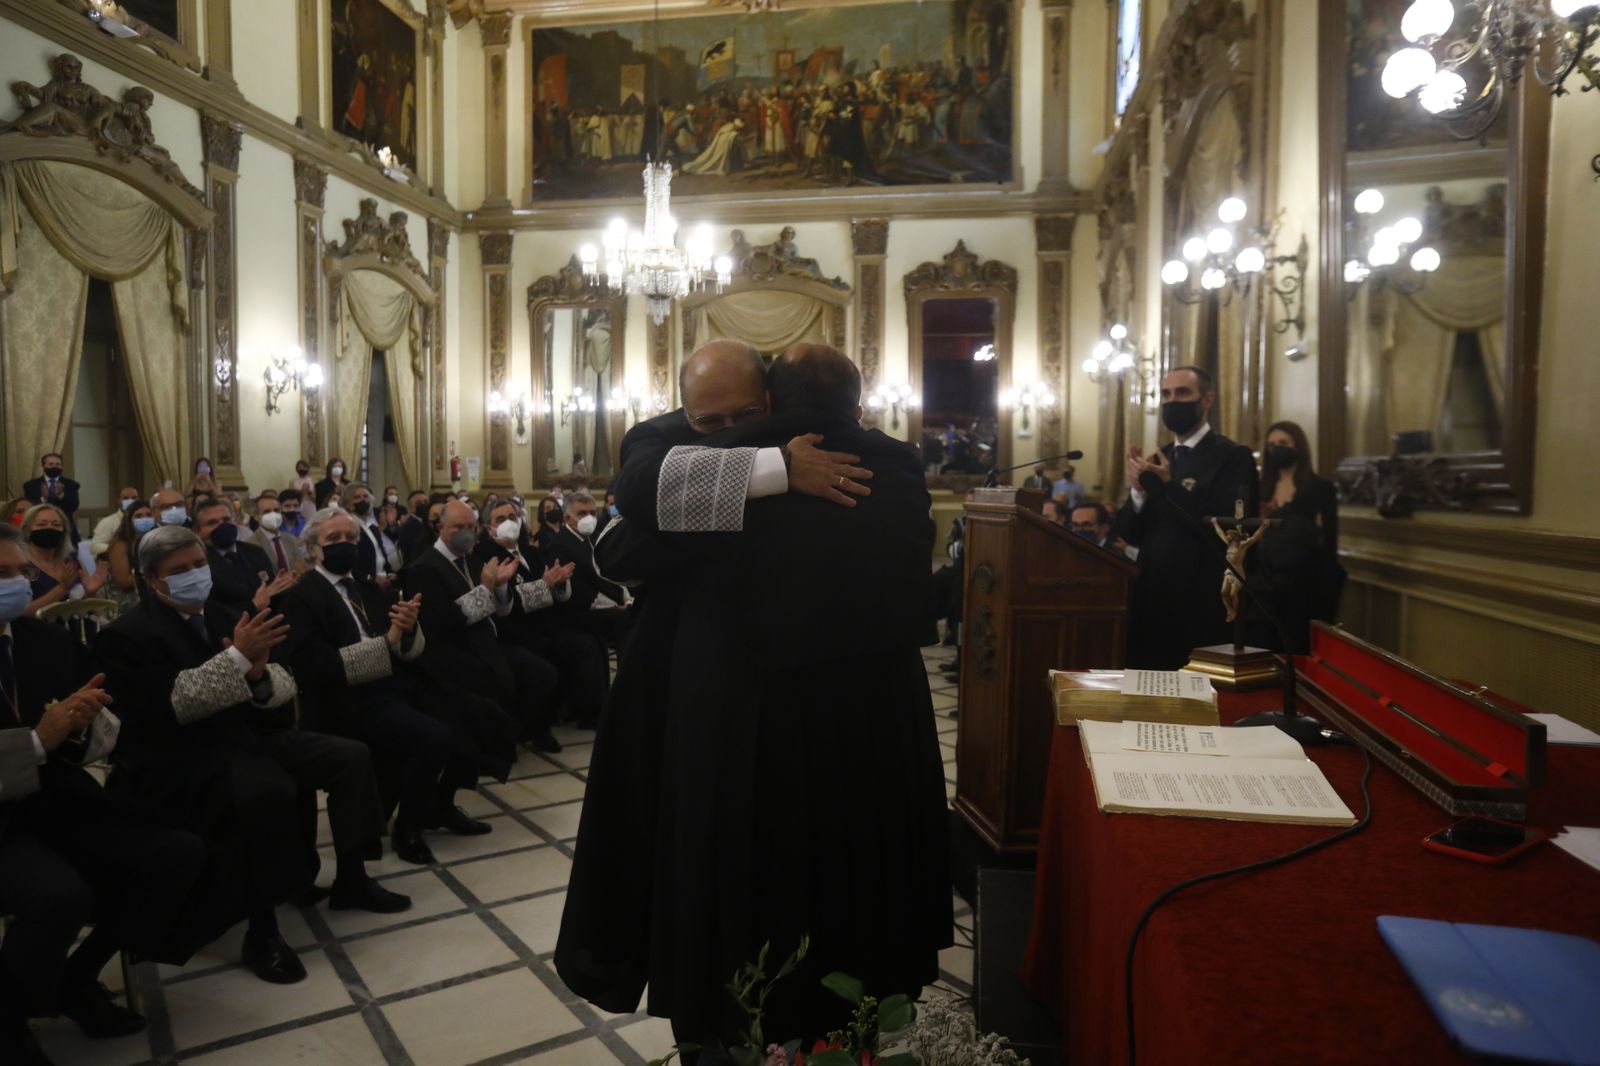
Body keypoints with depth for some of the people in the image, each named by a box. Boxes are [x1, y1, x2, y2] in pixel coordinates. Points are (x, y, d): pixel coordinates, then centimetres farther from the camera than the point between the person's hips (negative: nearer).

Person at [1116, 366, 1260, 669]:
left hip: (1202, 608, -6)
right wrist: (1138, 490, -11)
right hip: (1152, 602, 6)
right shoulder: (1159, 460, 12)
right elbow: (1129, 534, 7)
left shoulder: (1233, 457, -8)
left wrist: (1168, 487, -21)